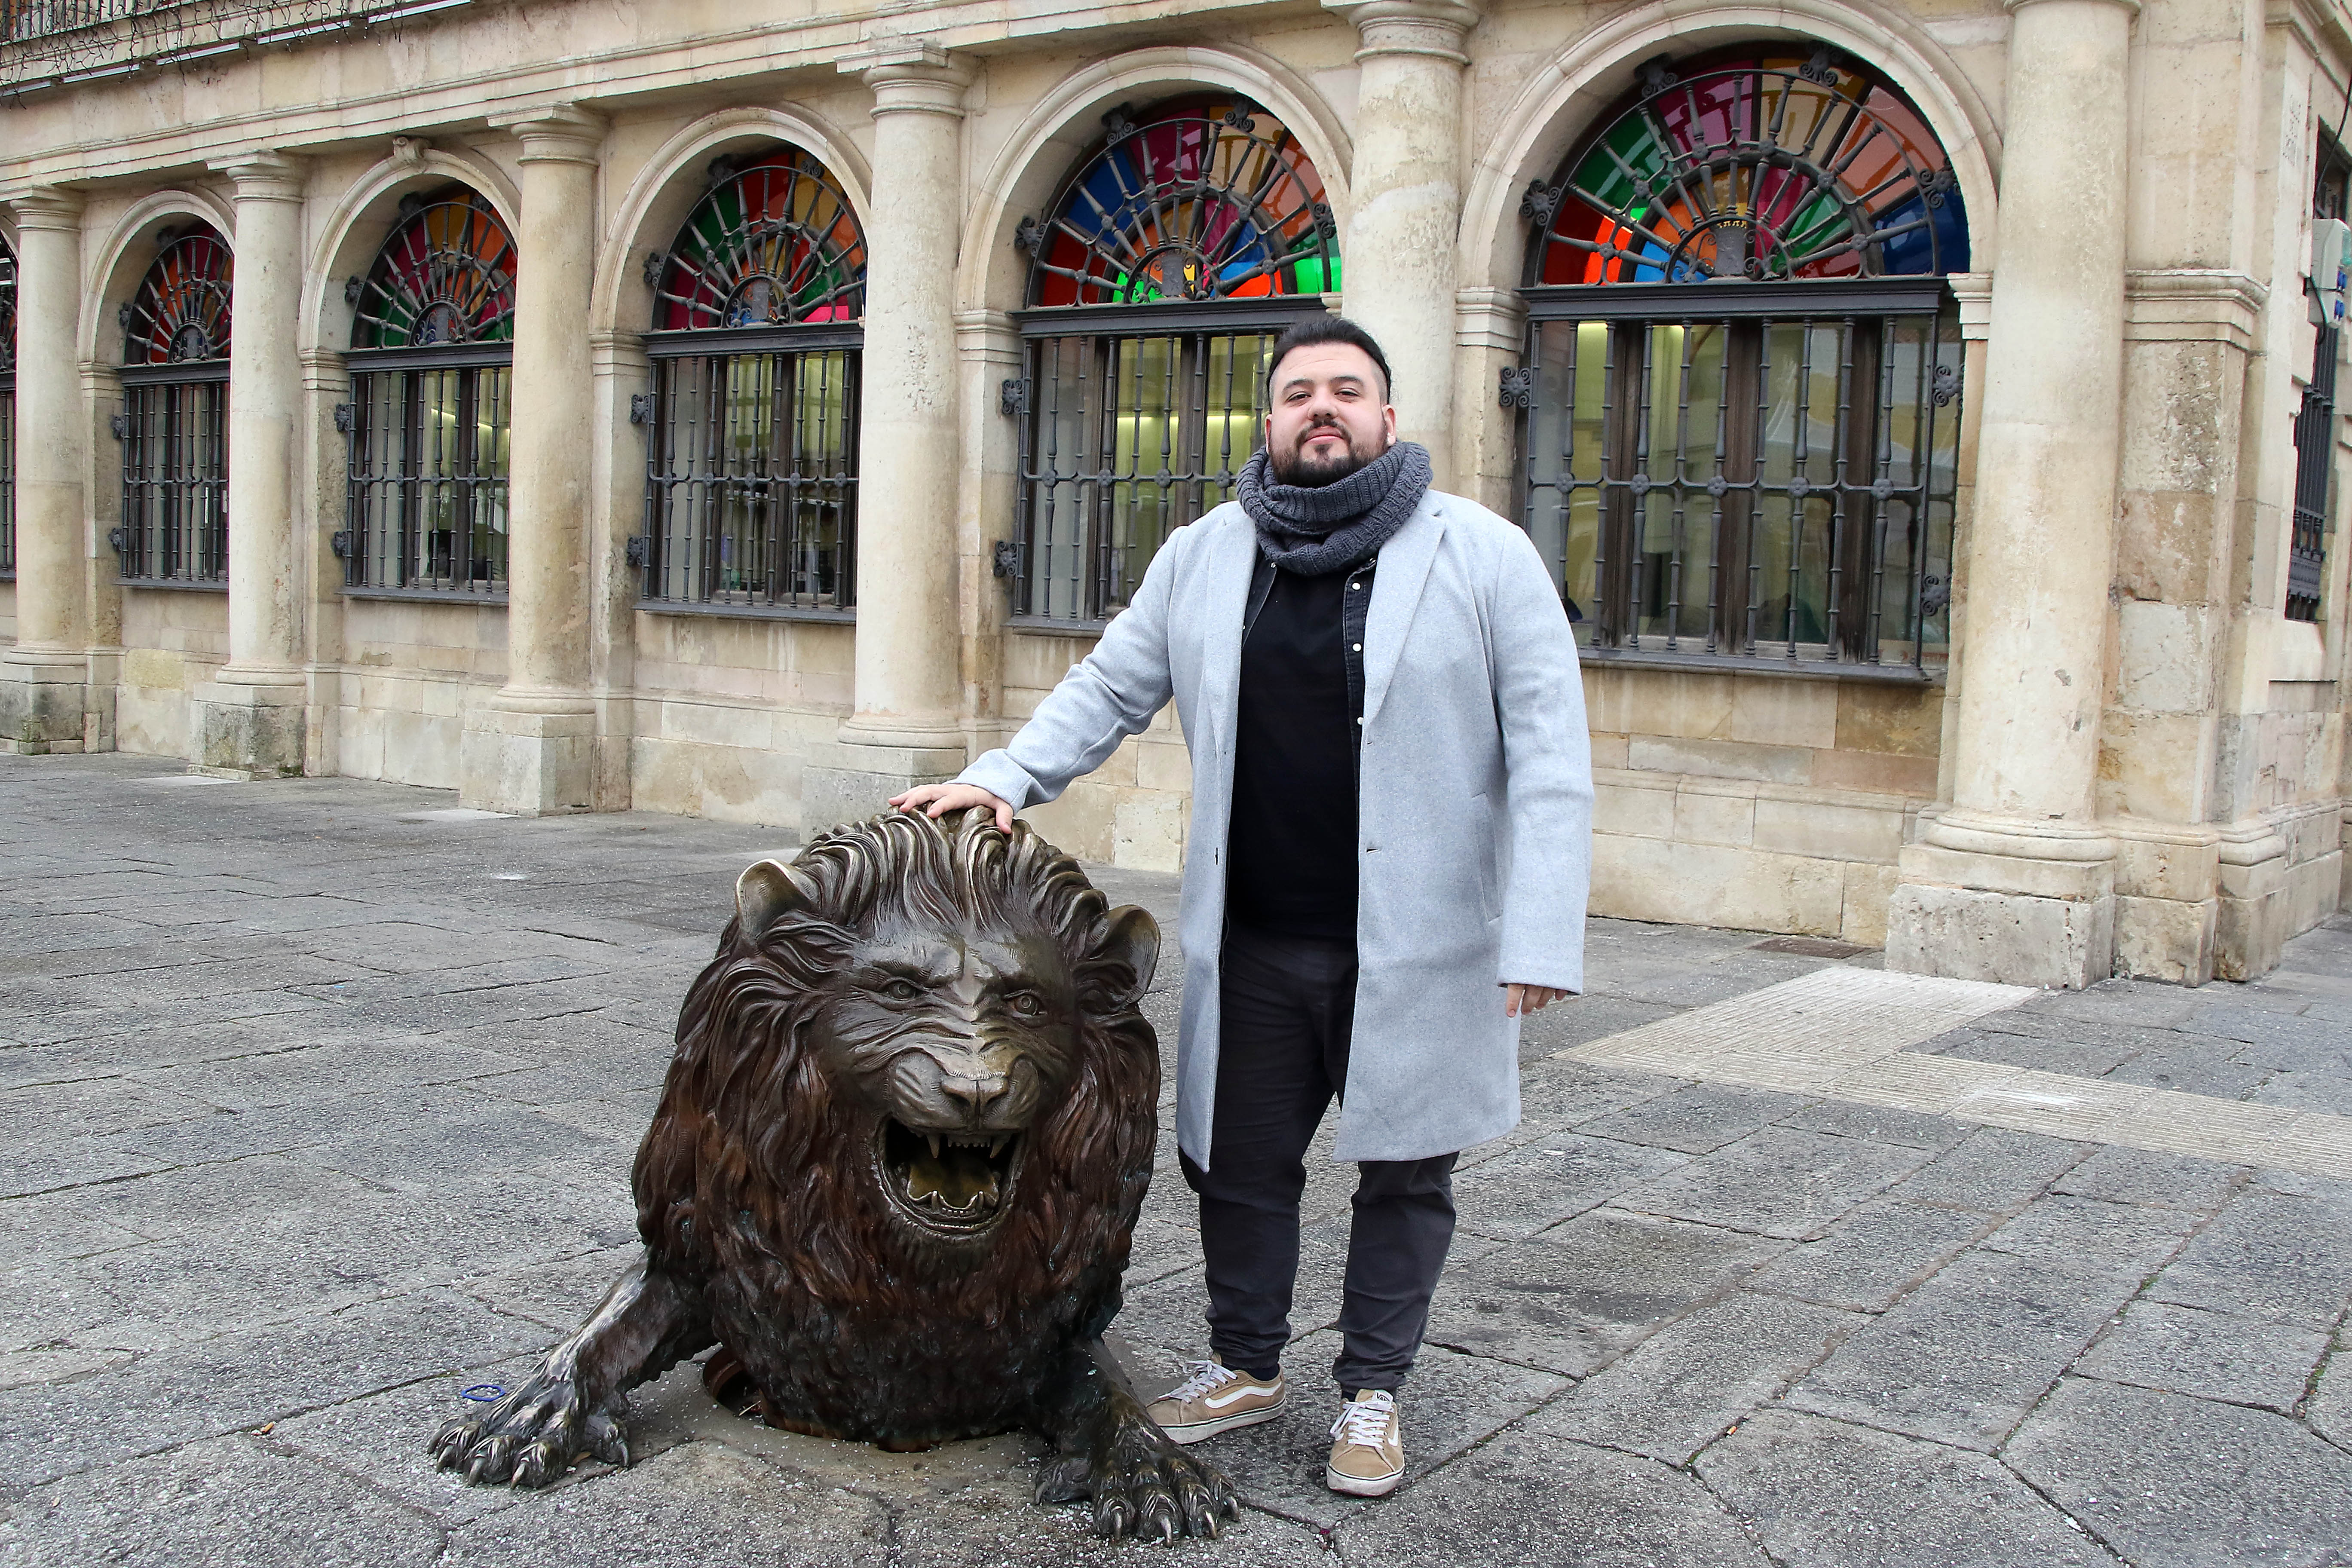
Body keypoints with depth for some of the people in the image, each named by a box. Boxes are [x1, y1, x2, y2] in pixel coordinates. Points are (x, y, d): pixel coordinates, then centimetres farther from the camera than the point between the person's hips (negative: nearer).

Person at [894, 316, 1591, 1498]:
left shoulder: (1483, 555, -5)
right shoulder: (1203, 557, 6)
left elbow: (1550, 755, -8)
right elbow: (1110, 689, 15)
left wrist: (1542, 939, -14)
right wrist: (1007, 775, -1)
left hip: (1417, 946, -3)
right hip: (1251, 946, 3)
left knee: (1403, 1175, 9)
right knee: (1237, 1162, 14)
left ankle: (1373, 1389, 29)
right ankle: (1247, 1365, 36)